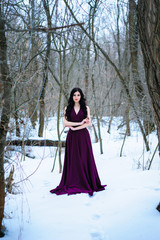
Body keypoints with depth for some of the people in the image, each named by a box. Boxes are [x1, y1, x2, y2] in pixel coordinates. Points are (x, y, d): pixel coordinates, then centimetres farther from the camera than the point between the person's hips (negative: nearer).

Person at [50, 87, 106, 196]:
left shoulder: (86, 108, 6)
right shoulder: (68, 108, 8)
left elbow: (89, 123, -4)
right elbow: (65, 123, -4)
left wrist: (74, 127, -11)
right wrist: (80, 123, -10)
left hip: (83, 136, -1)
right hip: (72, 137, 1)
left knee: (84, 159, 0)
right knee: (72, 160, 1)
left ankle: (86, 183, 8)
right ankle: (73, 184, 7)